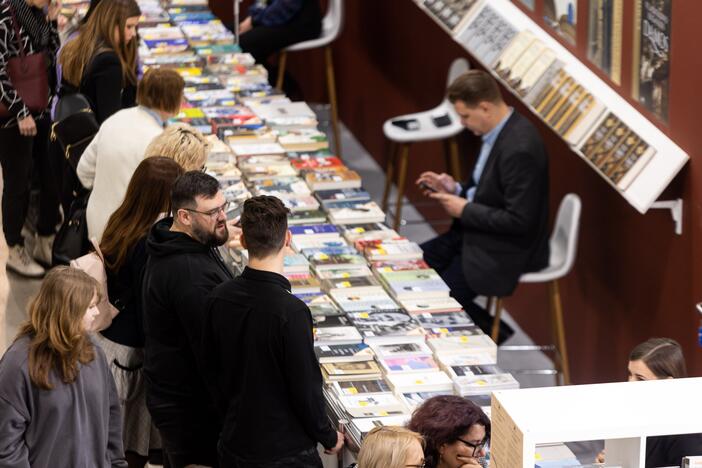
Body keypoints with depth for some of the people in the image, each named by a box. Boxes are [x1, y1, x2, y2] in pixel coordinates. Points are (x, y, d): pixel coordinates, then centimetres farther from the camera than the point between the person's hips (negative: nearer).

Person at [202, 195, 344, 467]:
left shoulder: (219, 299, -5)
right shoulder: (291, 313, -24)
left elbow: (212, 371, 7)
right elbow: (306, 388, -17)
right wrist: (328, 437, -1)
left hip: (233, 445, 6)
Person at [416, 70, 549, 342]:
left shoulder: (519, 149, -29)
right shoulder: (499, 131, 2)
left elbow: (519, 220, -27)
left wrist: (465, 210, -19)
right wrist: (456, 189, 1)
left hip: (507, 251, -10)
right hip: (479, 233, 10)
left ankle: (492, 332, 11)